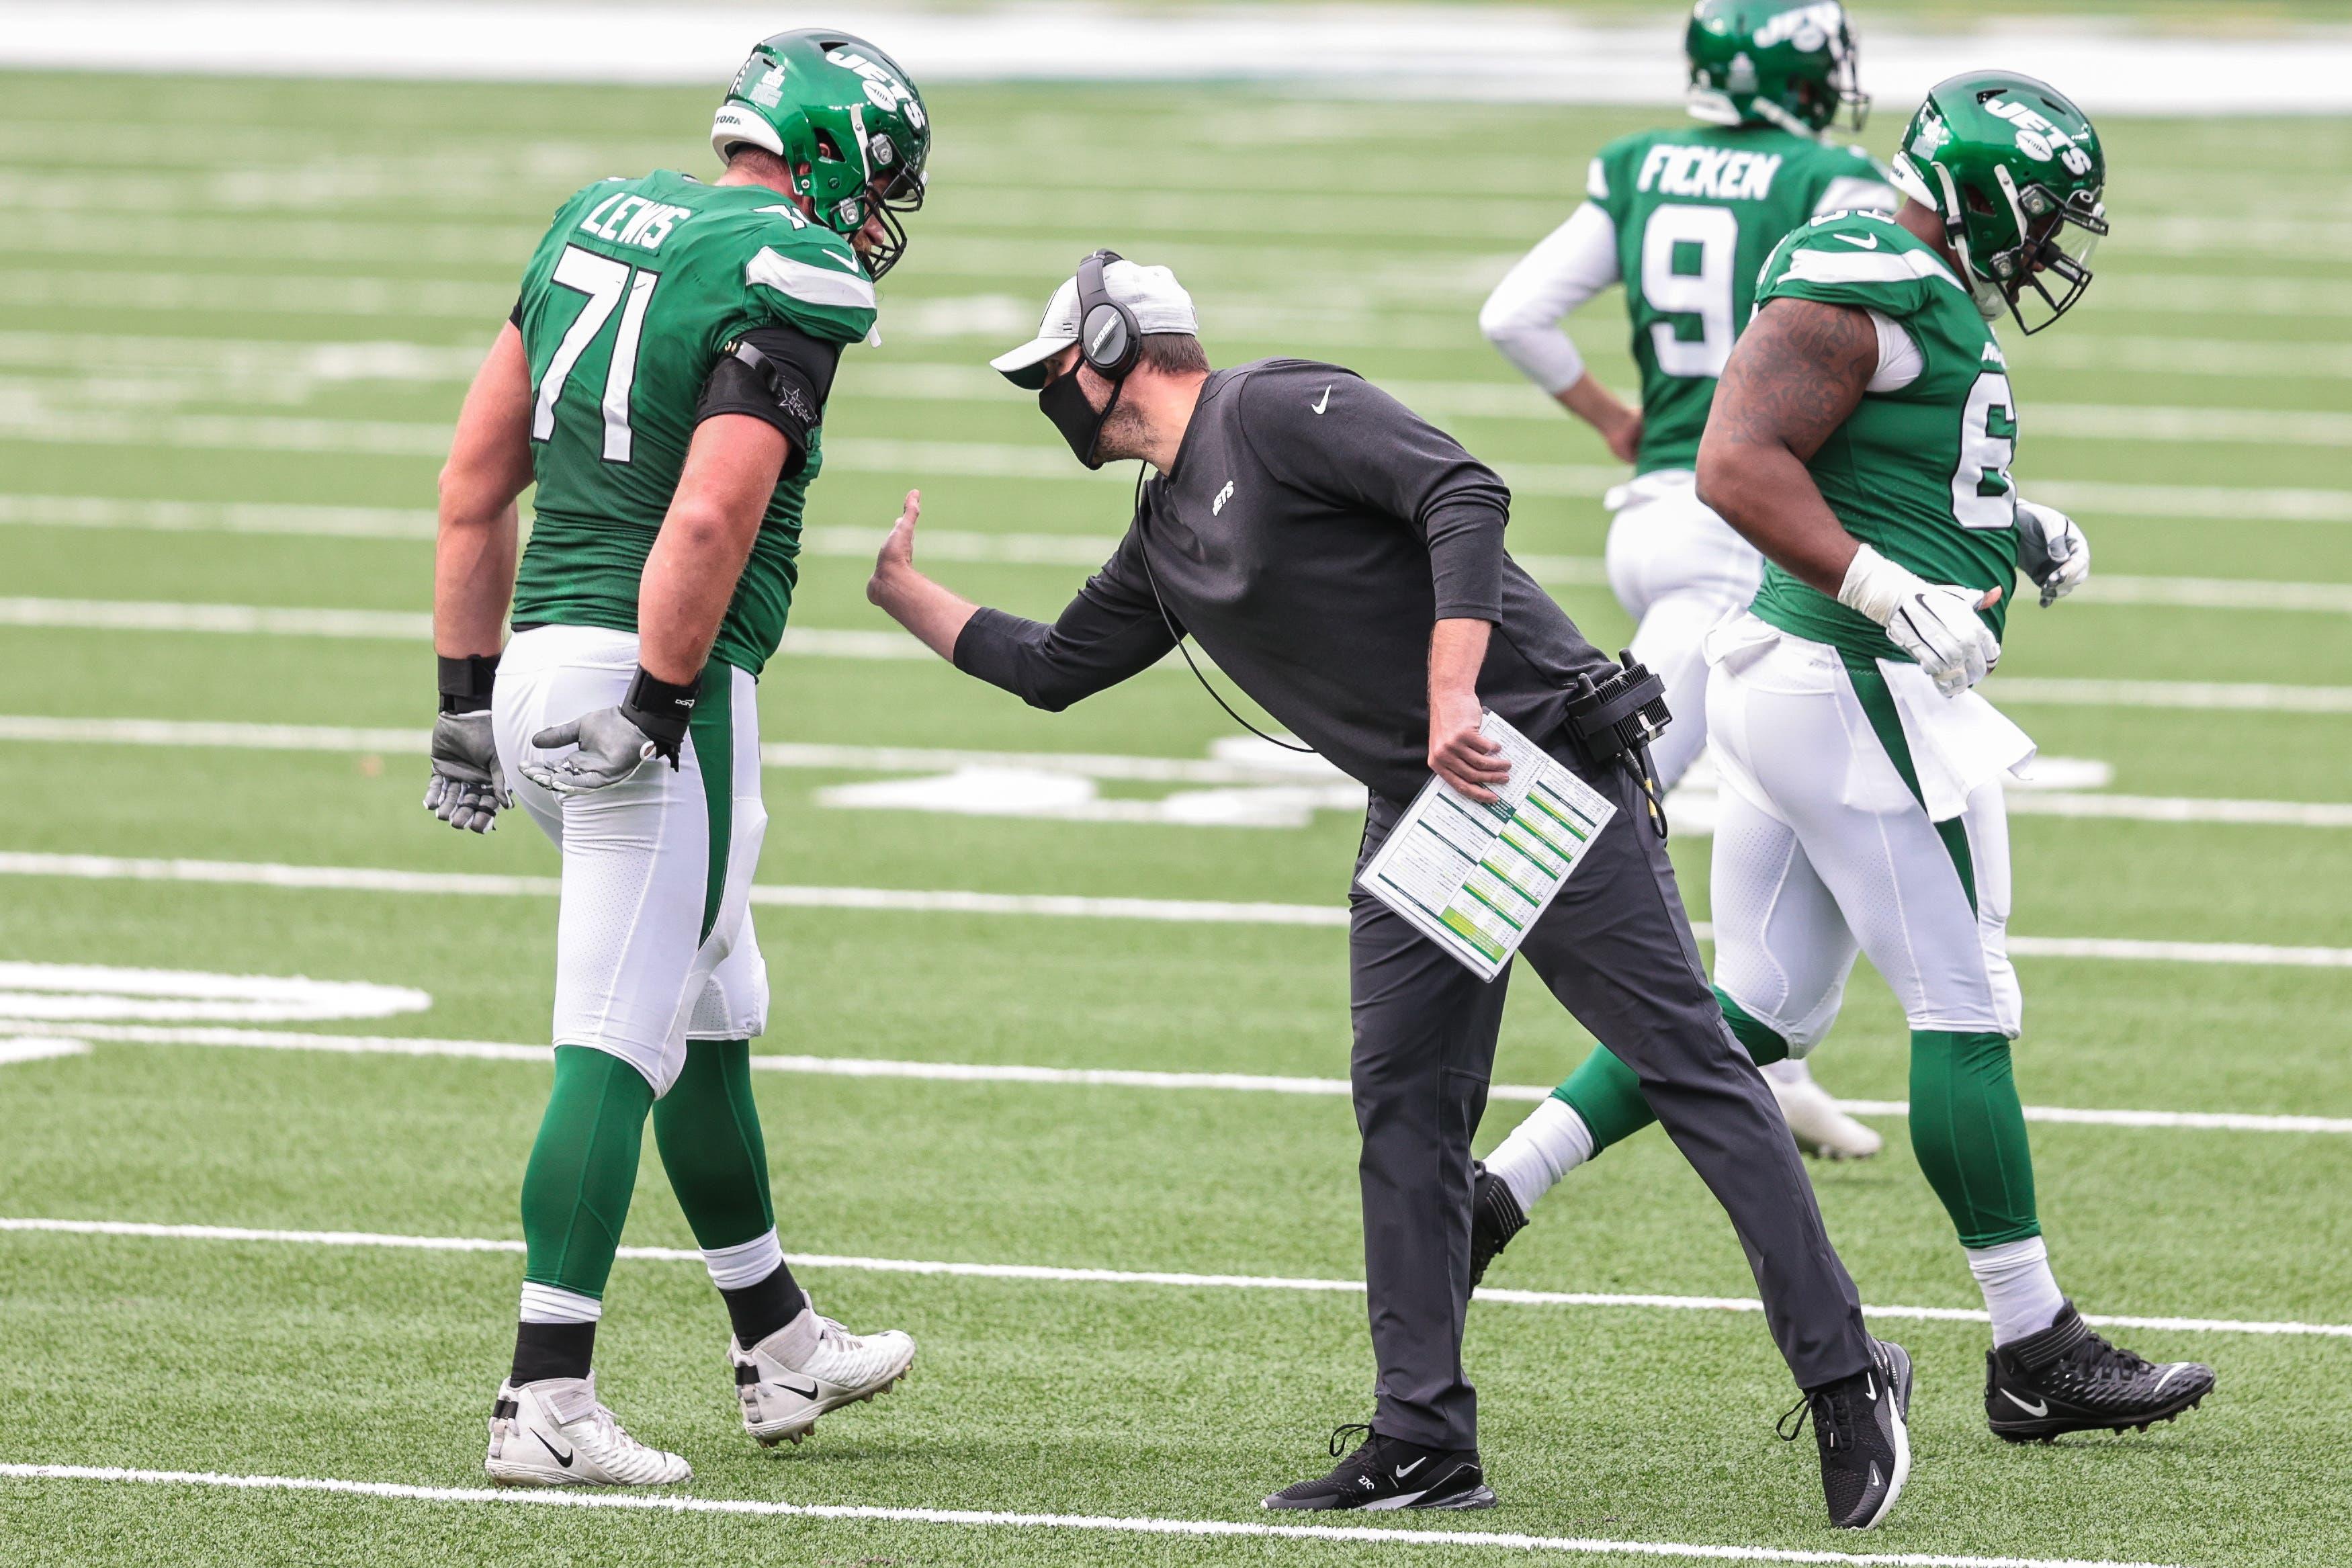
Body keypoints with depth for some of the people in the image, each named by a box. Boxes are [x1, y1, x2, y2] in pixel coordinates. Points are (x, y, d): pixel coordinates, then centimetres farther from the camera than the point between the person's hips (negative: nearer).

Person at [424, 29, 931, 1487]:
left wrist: (469, 695, 19)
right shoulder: (789, 282, -11)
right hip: (651, 684, -9)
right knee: (620, 1048, -5)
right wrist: (658, 706, -18)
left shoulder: (599, 220, 14)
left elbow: (476, 480, 16)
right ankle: (547, 1404, -6)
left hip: (538, 661, 9)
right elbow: (709, 521, -23)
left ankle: (782, 1347, 34)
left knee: (714, 1015, 22)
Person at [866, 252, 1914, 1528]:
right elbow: (1051, 667, 33)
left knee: (1689, 1066, -10)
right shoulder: (1164, 542, 19)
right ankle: (1426, 1443, 6)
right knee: (1403, 1104, 4)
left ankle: (1845, 1383, -11)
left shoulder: (1277, 412, -9)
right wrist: (903, 592, 35)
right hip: (1418, 810, 9)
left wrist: (1452, 700, -26)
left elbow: (1463, 495, -20)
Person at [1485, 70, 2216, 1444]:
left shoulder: (1931, 301, 17)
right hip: (1857, 695, -10)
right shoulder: (1860, 282, -15)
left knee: (1765, 1010, 14)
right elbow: (1739, 463, -23)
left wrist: (2022, 530, 12)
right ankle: (2035, 1356, 2)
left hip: (1792, 680, 10)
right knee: (1966, 1010, -3)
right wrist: (1893, 594, -29)